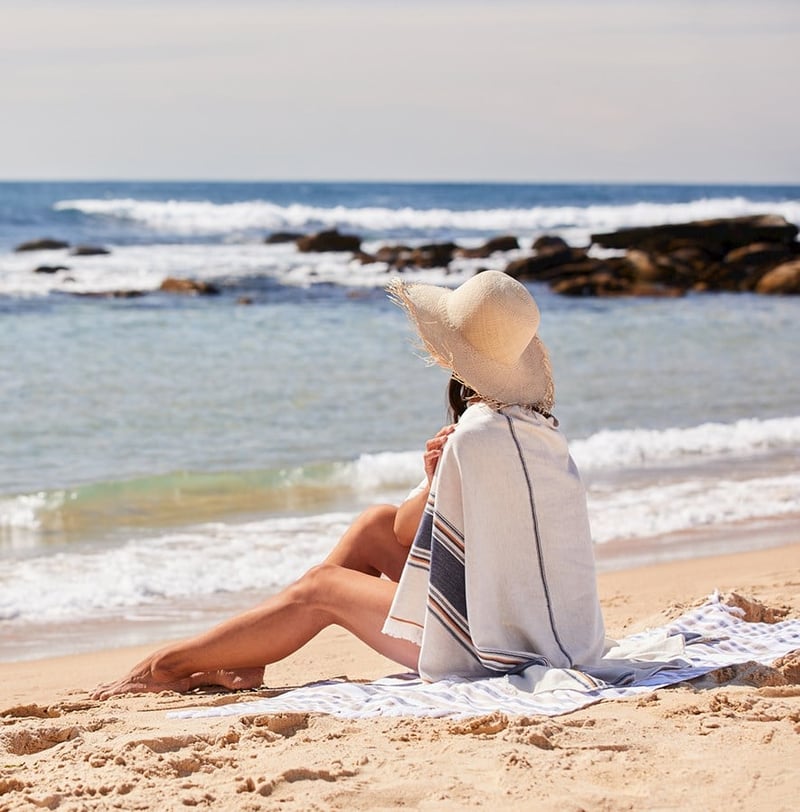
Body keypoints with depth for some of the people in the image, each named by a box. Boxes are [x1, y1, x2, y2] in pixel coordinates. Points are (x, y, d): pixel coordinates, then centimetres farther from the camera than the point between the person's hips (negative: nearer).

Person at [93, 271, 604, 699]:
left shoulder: (475, 439, -22)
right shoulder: (539, 426, 5)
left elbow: (407, 531, -11)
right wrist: (440, 478, -7)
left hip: (489, 647, -8)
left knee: (323, 589, 4)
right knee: (375, 525, 13)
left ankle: (173, 664, 19)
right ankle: (247, 663, 18)